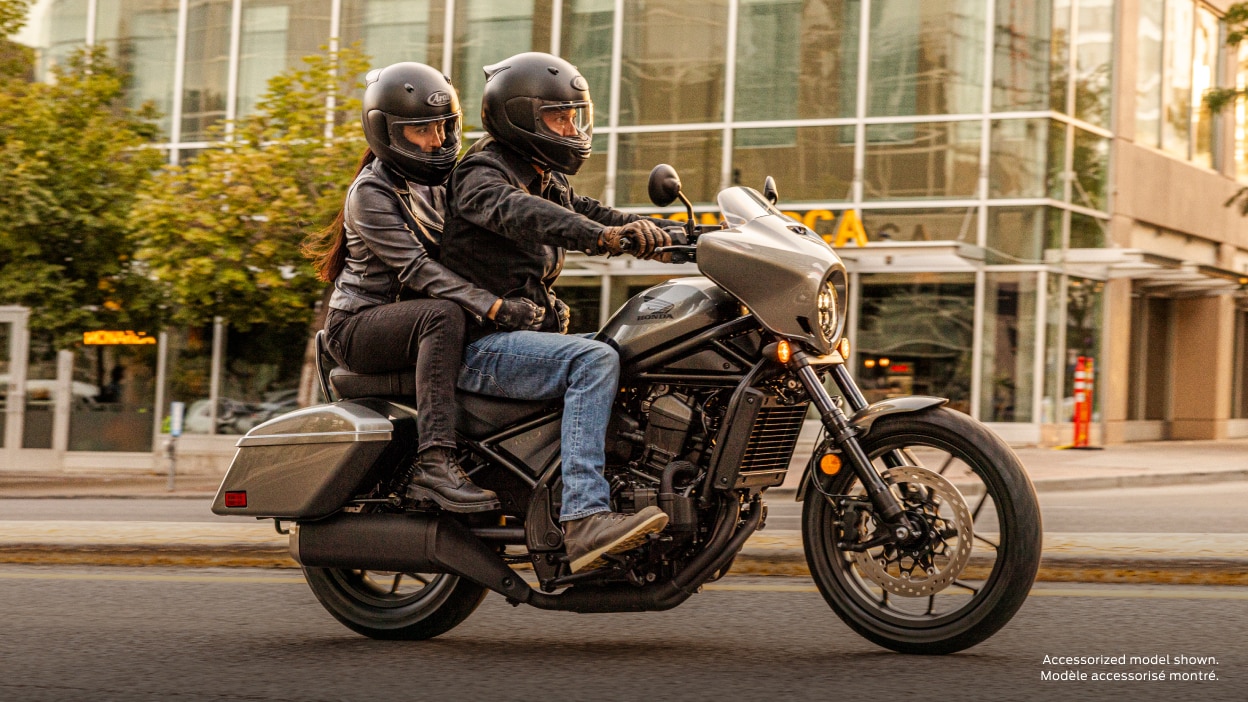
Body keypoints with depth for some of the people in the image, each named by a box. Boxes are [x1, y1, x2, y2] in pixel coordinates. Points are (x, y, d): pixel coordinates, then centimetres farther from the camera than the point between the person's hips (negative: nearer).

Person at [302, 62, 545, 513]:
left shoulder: (438, 182, 12)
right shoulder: (371, 192, -13)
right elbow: (415, 268, -24)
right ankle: (434, 465, -45)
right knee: (443, 315, -36)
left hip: (406, 317, 8)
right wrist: (493, 307, -35)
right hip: (358, 324, -8)